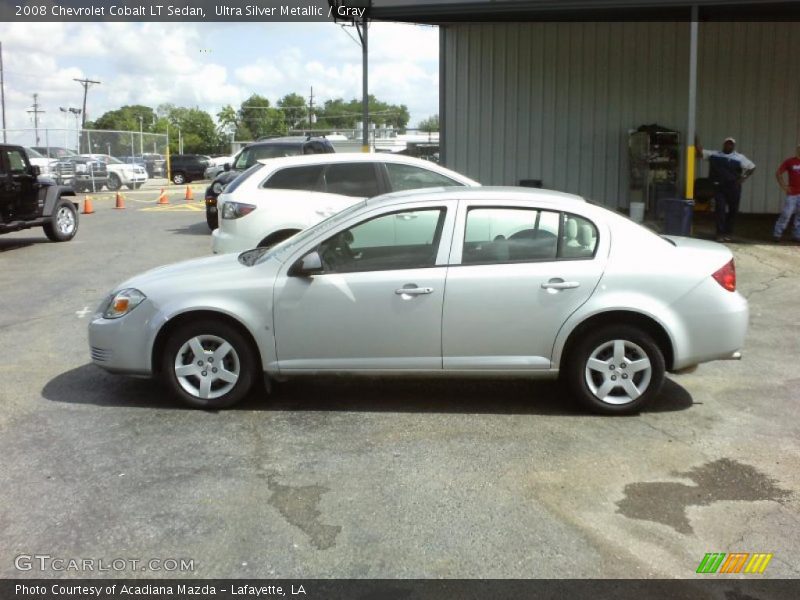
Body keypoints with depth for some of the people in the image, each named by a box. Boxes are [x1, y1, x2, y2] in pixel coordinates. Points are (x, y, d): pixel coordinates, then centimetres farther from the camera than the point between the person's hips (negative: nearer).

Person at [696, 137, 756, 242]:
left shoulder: (739, 158, 6)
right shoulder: (714, 154, 8)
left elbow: (752, 167, 8)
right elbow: (700, 151, 8)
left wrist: (742, 178, -2)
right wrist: (695, 140, -2)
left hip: (733, 188, 1)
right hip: (719, 187, -1)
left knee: (733, 210, 6)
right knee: (720, 209, -10)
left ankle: (728, 233, 20)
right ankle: (720, 233, -6)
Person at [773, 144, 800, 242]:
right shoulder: (790, 161, -2)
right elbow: (778, 173, 3)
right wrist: (784, 186, -3)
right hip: (792, 194, -3)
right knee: (786, 213, -6)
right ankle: (777, 234, 3)